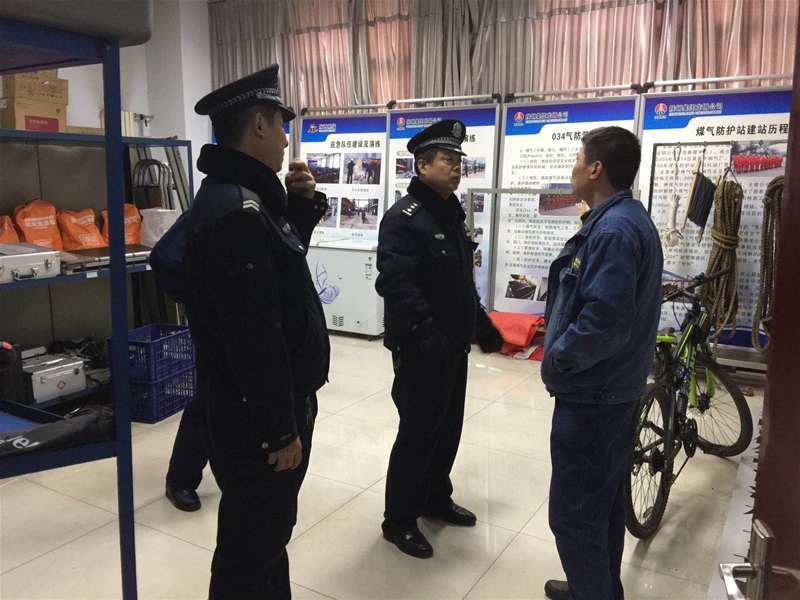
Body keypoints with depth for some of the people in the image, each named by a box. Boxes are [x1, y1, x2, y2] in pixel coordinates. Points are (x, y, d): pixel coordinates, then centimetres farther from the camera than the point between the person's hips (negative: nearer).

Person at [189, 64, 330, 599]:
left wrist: (301, 205, 6)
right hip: (259, 415, -10)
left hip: (273, 404, 10)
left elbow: (283, 261, 22)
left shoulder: (245, 196, 8)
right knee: (250, 549, 8)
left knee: (269, 532, 25)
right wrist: (281, 428, -20)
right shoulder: (236, 211, -25)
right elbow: (256, 337, -27)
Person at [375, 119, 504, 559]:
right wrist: (428, 332, -35)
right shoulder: (405, 217, -17)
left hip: (453, 345, 9)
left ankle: (435, 497, 38)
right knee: (419, 432, 1)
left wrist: (480, 324, 22)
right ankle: (399, 520, 18)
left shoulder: (452, 215, 13)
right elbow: (396, 285, -28)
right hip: (421, 349, -9)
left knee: (448, 427, 18)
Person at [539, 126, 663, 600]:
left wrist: (556, 361, -15)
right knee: (604, 501, 23)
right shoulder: (629, 219, 11)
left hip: (592, 395, -11)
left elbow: (603, 318, -30)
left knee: (575, 512, 1)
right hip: (617, 387, 11)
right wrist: (565, 359, 11)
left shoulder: (613, 229, -22)